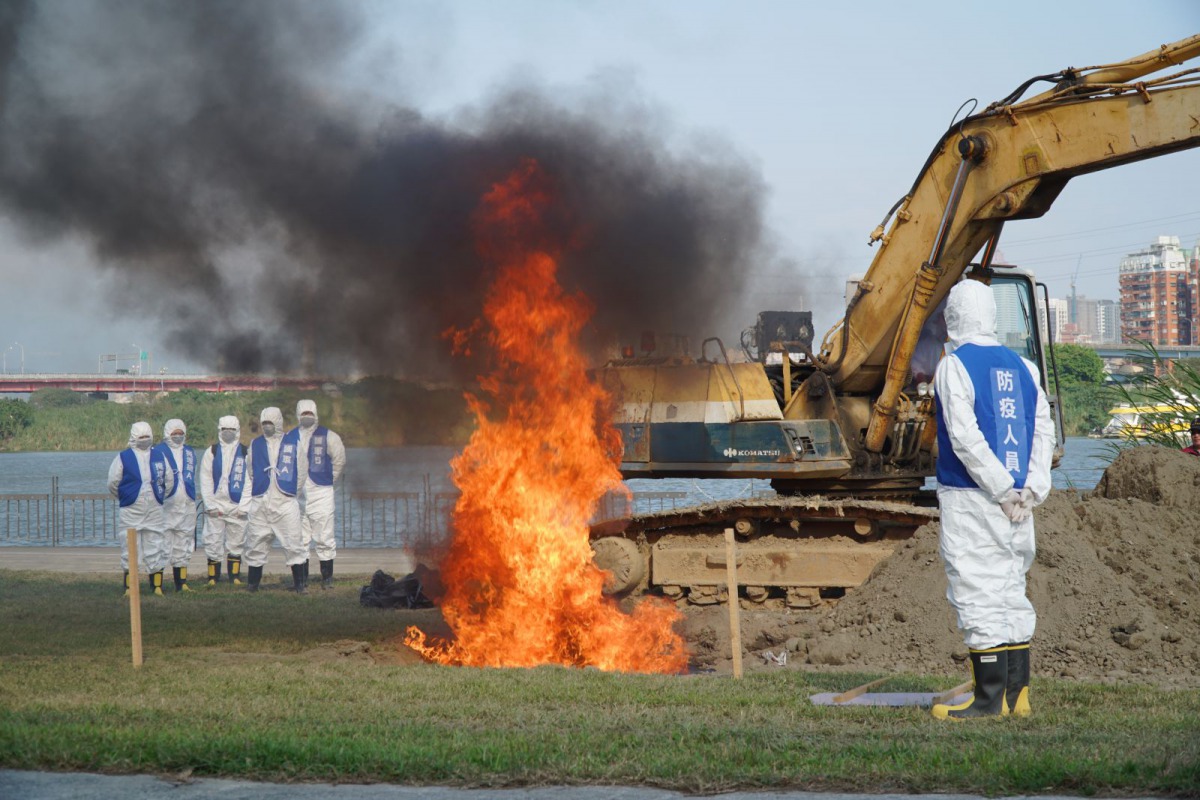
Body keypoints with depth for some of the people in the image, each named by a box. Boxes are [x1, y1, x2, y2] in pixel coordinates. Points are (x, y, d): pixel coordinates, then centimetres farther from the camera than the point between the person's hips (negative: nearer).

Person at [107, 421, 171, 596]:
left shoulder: (159, 457, 9)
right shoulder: (123, 457, 0)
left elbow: (168, 481, 17)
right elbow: (113, 482, 3)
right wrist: (125, 498, 10)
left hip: (154, 510, 3)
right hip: (131, 511, -3)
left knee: (156, 548, 2)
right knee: (130, 548, -1)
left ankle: (157, 586, 6)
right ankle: (129, 587, 4)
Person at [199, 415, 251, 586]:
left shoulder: (245, 453, 6)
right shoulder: (211, 452, 7)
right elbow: (205, 481, 4)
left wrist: (244, 506, -5)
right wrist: (210, 504, -5)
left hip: (237, 507, 0)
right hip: (216, 506, 0)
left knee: (236, 544, 3)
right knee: (213, 544, -3)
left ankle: (235, 577, 10)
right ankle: (213, 578, 3)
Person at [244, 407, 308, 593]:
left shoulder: (292, 445, 5)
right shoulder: (255, 445, 11)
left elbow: (300, 474, 9)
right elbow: (250, 473, 17)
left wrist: (289, 491, 6)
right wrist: (256, 491, 9)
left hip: (285, 503, -2)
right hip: (260, 504, 2)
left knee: (293, 544, -6)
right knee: (255, 545, 3)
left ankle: (300, 583, -1)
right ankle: (253, 584, 13)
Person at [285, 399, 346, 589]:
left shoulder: (327, 437, 1)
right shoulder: (290, 438, 9)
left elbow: (339, 460, 9)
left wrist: (329, 480, 9)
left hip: (321, 493, -3)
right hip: (296, 495, 3)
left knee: (324, 538, -4)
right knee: (299, 538, 5)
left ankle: (327, 578, 2)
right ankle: (301, 578, 11)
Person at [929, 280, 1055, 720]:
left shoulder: (953, 367, -9)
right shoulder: (1022, 367, 11)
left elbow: (966, 439, -16)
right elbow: (1044, 432, 6)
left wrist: (1004, 489, -12)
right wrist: (1031, 489, 1)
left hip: (970, 501, -7)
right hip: (1017, 504, 7)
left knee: (977, 594, -4)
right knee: (1012, 591, 14)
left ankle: (989, 698, -4)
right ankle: (1017, 694, 17)